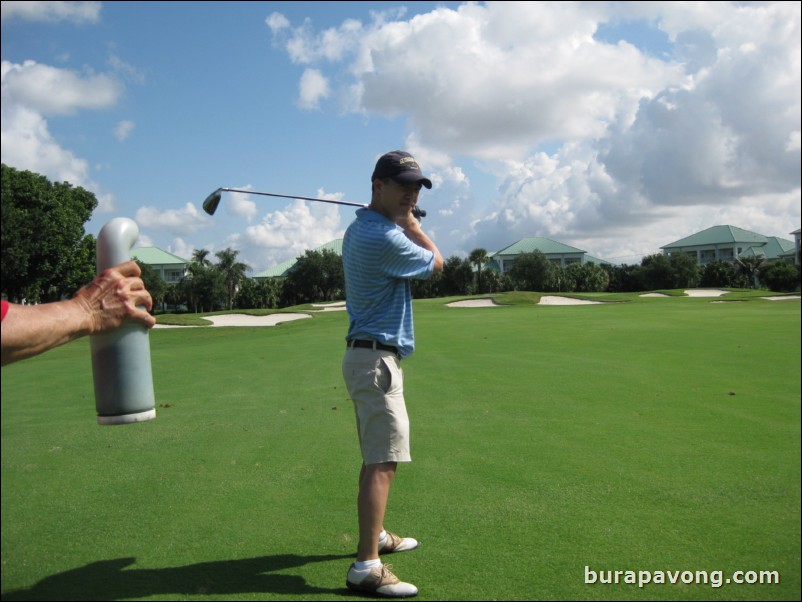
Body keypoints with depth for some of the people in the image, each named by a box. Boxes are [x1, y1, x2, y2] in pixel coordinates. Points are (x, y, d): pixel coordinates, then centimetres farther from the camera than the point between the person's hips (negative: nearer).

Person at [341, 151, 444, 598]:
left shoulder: (359, 229, 12)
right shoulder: (384, 238, -19)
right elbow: (436, 264, -4)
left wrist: (402, 219, 10)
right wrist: (410, 222, 7)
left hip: (366, 354, 11)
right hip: (377, 358, -11)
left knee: (377, 456, 19)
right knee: (384, 461, -11)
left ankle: (376, 535, 31)